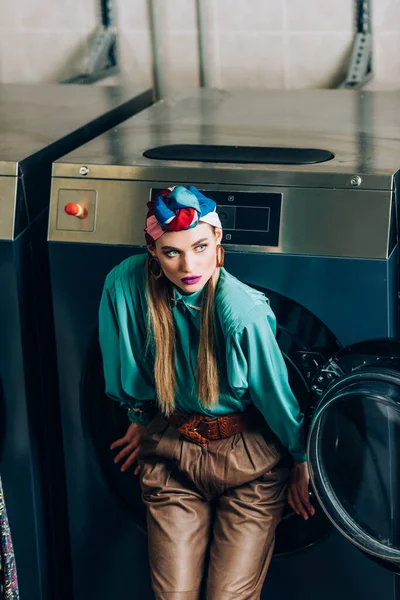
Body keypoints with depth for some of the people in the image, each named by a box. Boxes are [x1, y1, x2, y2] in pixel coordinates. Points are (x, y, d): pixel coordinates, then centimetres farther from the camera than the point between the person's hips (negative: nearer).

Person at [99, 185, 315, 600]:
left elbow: (275, 394, -13)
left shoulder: (242, 313, -28)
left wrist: (301, 459, -1)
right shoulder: (127, 285, -17)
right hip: (172, 455, 3)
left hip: (248, 460, -3)